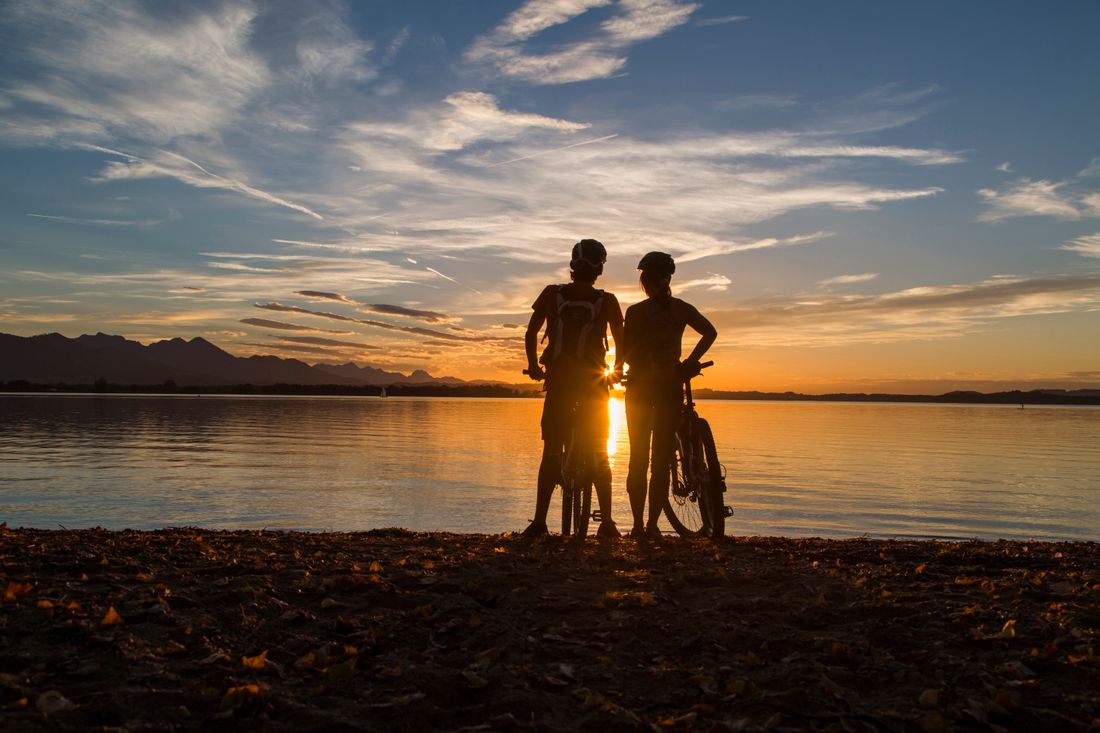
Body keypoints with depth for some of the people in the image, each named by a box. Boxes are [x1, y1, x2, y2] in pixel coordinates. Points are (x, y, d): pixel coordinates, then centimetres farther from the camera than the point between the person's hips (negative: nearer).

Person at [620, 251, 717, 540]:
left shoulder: (635, 311, -6)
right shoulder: (681, 308, 2)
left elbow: (626, 354, -7)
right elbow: (710, 332, 1)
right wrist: (690, 362, -1)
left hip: (639, 386, -1)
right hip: (671, 385, 1)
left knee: (638, 457, 8)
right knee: (662, 457, 6)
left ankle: (638, 525, 7)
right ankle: (652, 525, 4)